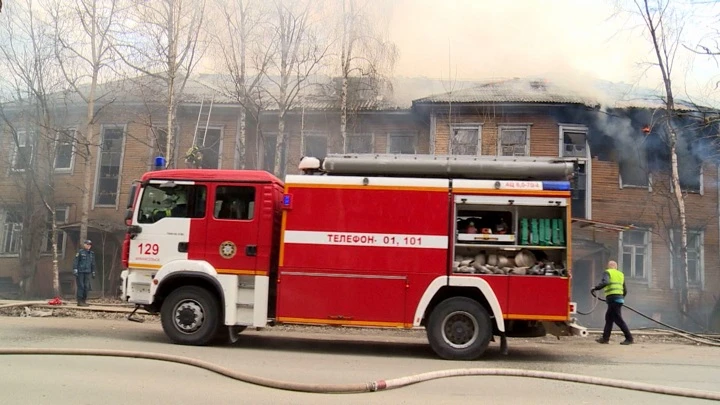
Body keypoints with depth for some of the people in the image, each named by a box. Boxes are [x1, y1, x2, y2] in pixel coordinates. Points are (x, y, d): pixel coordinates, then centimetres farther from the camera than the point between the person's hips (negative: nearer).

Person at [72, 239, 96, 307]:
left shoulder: (91, 253, 14)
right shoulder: (80, 252, -2)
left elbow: (93, 264, 20)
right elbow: (75, 262, -6)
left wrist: (93, 272, 18)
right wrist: (75, 270, -13)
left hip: (87, 273, 5)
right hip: (80, 272, -5)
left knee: (86, 287, 3)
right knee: (81, 286, -7)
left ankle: (84, 301, 11)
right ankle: (79, 301, -3)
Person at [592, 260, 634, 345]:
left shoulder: (607, 272, 1)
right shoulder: (621, 274, 20)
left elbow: (605, 282, -22)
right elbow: (625, 290, 21)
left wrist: (596, 288, -14)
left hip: (612, 299, -8)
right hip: (620, 298, 8)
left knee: (618, 319, -6)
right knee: (609, 318, 13)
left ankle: (629, 338, -8)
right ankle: (605, 338, 16)